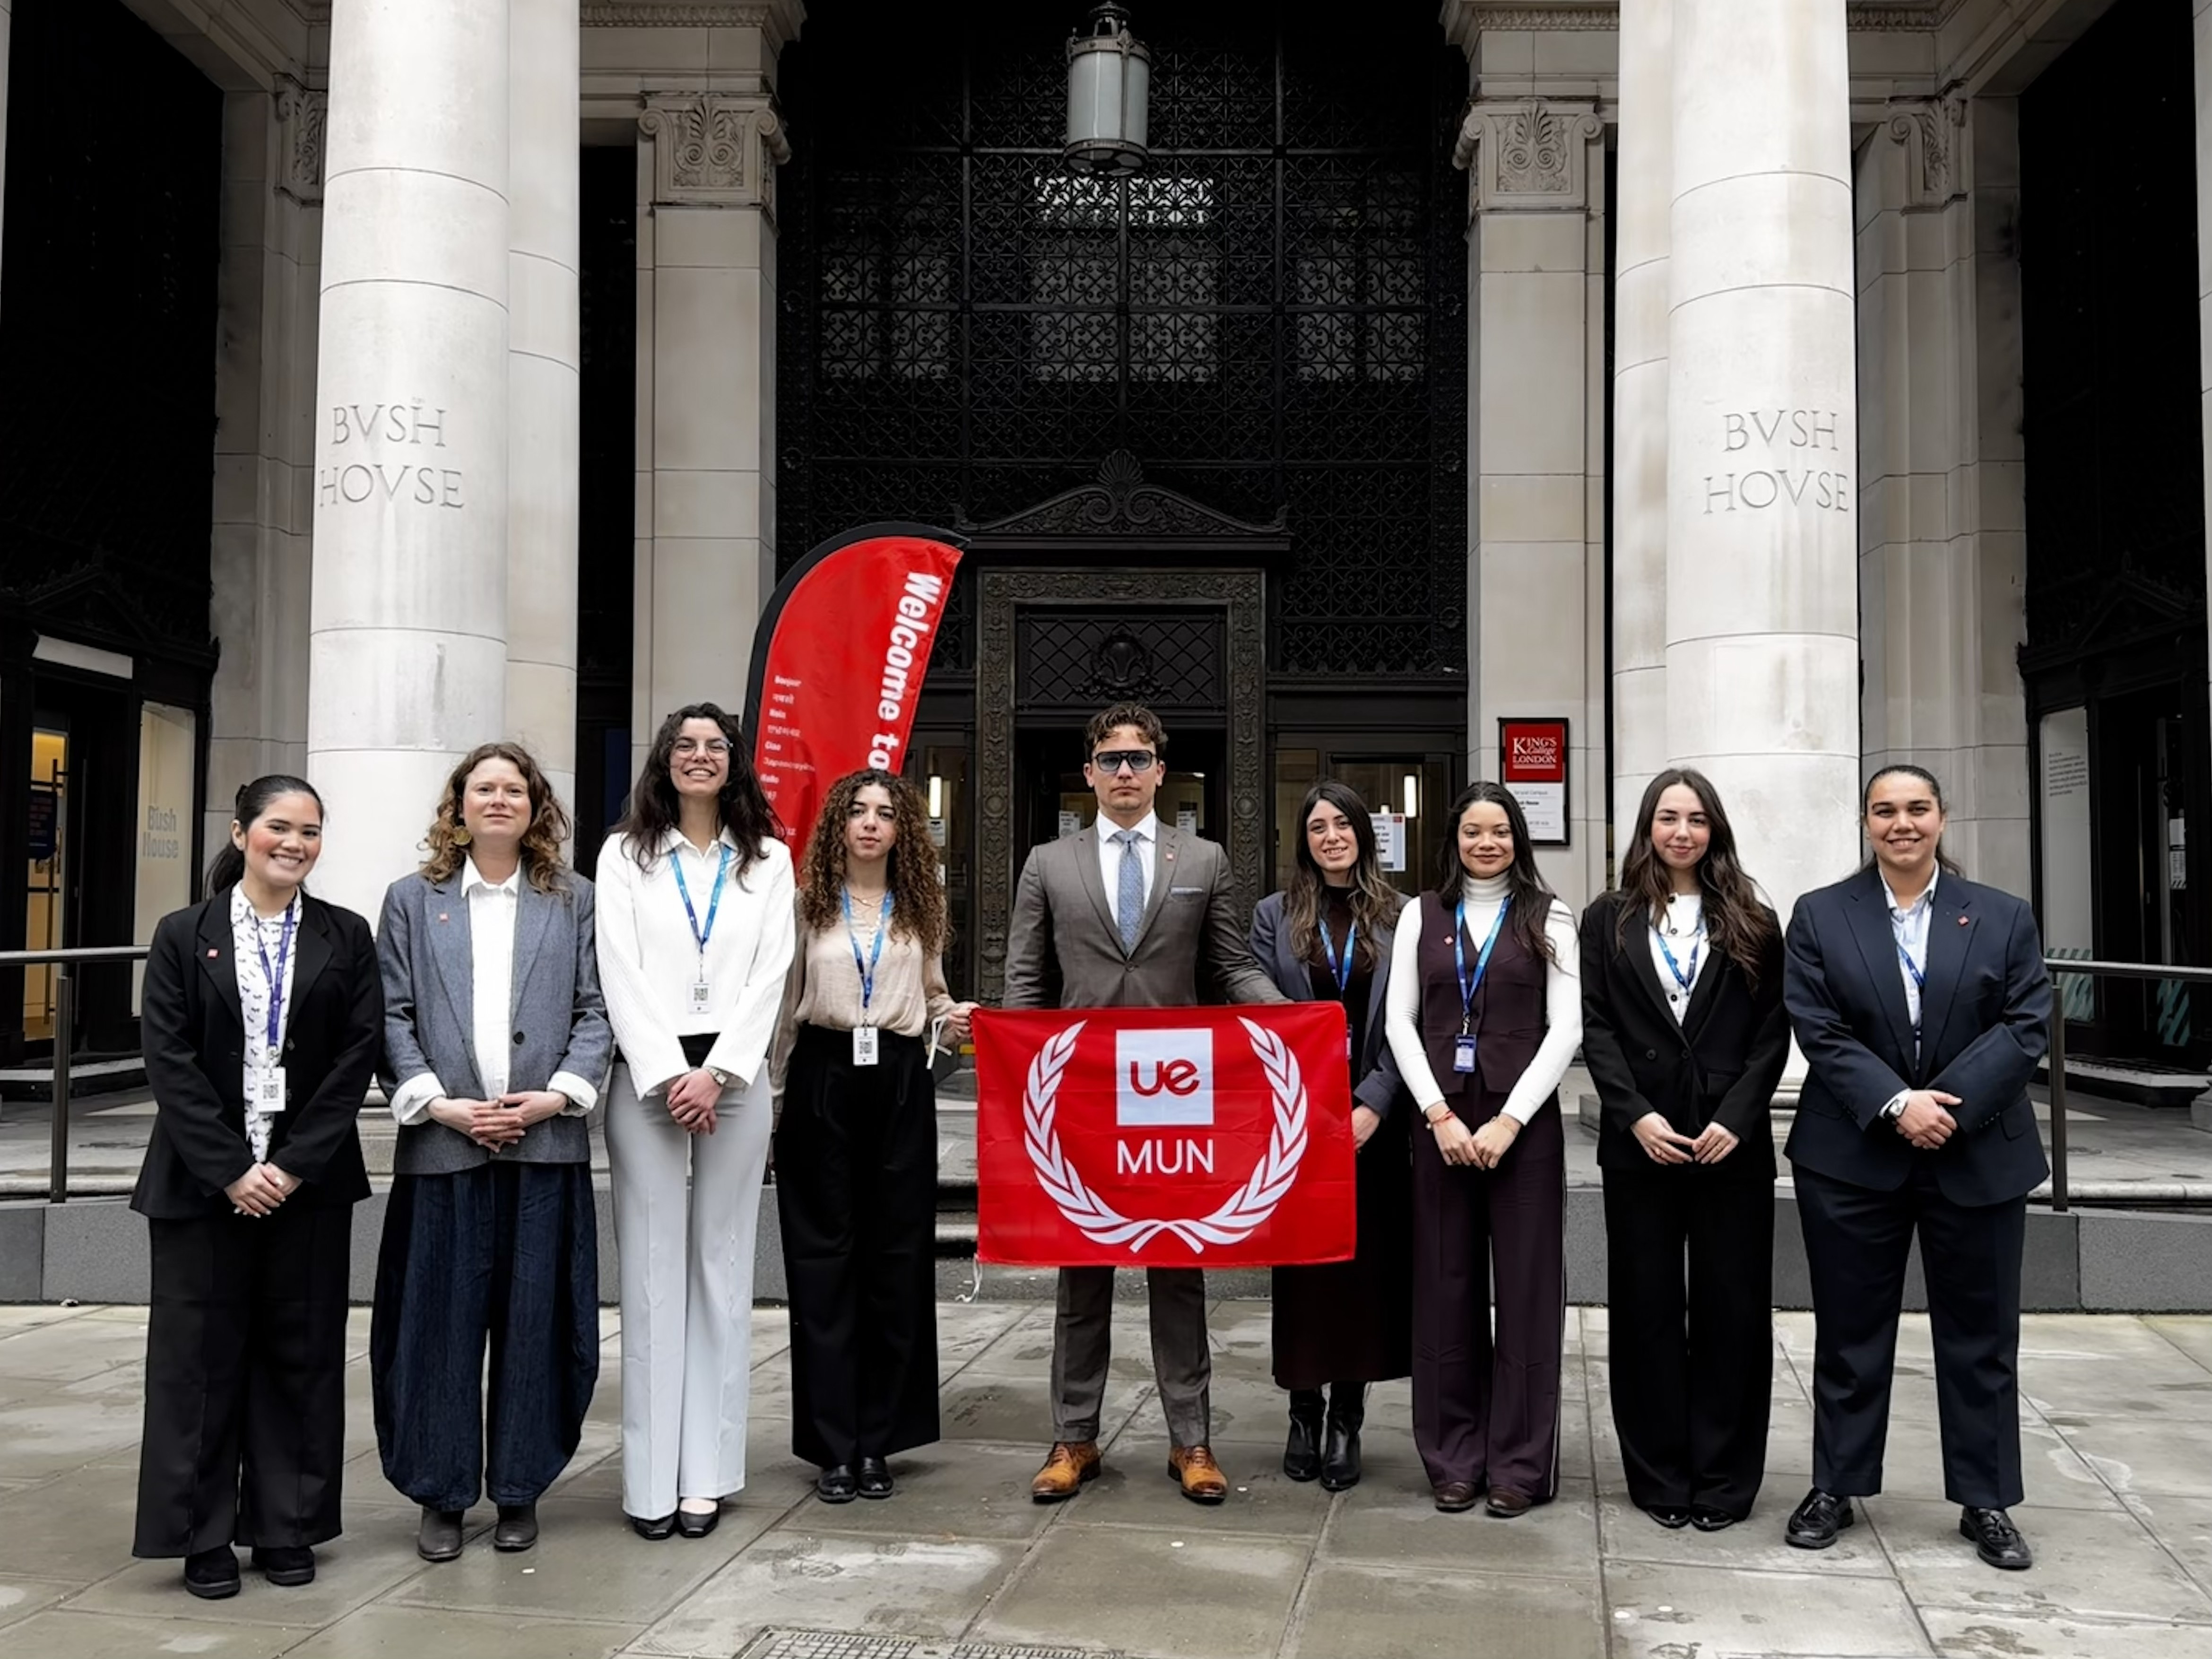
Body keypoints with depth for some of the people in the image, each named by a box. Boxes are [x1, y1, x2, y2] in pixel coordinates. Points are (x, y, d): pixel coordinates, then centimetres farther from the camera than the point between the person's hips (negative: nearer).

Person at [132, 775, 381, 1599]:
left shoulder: (346, 937, 4)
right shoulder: (184, 935, 2)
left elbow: (358, 1055, -2)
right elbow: (170, 1062, -4)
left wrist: (296, 1164, -11)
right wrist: (230, 1169, -13)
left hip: (309, 1180, 1)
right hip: (203, 1179, -1)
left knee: (301, 1353, 6)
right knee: (201, 1354, 4)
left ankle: (287, 1528, 18)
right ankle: (203, 1538, 16)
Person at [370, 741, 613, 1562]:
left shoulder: (572, 900, 9)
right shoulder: (413, 899, 8)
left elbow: (595, 1010, 5)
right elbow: (393, 1014, 3)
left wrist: (559, 1094, -9)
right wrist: (438, 1103, -8)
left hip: (546, 1141, 0)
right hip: (442, 1143, 0)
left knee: (535, 1318, 5)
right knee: (440, 1317, 3)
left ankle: (520, 1489, 18)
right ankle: (441, 1493, 16)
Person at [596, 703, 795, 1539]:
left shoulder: (768, 861, 11)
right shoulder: (625, 855, 8)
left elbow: (768, 977, 2)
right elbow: (621, 975, -1)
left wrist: (716, 1074, -10)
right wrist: (668, 1076, -11)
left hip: (734, 1076, 1)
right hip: (648, 1076, -1)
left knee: (722, 1267, 2)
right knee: (652, 1269, -2)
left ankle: (706, 1472, 6)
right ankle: (650, 1476, 2)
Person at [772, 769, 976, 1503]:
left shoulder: (922, 906, 11)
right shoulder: (806, 902, 3)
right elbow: (783, 999, 4)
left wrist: (953, 1020, -4)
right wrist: (773, 1091, 0)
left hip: (900, 1084, 2)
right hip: (823, 1080, -2)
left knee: (897, 1256, 4)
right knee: (824, 1257, 1)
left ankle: (878, 1441, 14)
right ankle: (833, 1446, 7)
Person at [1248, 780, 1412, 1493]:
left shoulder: (1399, 918, 4)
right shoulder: (1274, 916, 6)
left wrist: (1373, 1102, -12)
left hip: (1371, 1119, 0)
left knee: (1364, 1263, 2)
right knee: (1301, 1266, 4)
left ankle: (1347, 1419, 12)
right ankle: (1304, 1412, 16)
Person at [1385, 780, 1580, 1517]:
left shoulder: (1548, 918, 3)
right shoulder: (1422, 915, 8)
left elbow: (1565, 1028, -3)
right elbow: (1401, 1023, 4)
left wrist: (1510, 1119, -11)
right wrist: (1439, 1114, -7)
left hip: (1524, 1119, -2)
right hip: (1440, 1120, 2)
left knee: (1525, 1288, 2)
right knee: (1446, 1289, 5)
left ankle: (1519, 1463, 11)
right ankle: (1453, 1458, 14)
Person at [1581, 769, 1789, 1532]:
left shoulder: (1752, 924, 7)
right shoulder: (1609, 920, 7)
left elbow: (1773, 1032, 2)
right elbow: (1596, 1027, 1)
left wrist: (1737, 1118, -11)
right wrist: (1636, 1115, -11)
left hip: (1732, 1141, 0)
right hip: (1640, 1140, 0)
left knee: (1731, 1306, 3)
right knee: (1647, 1306, 5)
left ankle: (1723, 1479, 13)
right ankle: (1658, 1476, 14)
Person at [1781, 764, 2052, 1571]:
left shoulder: (2004, 917, 4)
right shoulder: (1821, 916, 1)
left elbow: (2026, 1026, -4)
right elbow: (1820, 1032, -6)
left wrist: (1950, 1104, -16)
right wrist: (1896, 1104, -18)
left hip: (1978, 1157, 1)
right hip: (1853, 1158, -1)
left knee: (1981, 1335, 9)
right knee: (1850, 1332, 8)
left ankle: (1987, 1502, 21)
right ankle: (1834, 1488, 20)